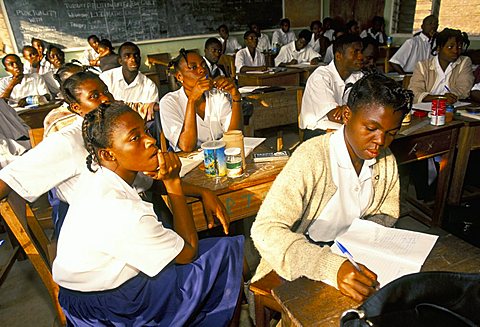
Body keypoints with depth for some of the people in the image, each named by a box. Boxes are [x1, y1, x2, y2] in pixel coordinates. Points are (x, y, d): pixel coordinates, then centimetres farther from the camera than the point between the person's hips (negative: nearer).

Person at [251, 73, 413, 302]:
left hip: (352, 255, 6)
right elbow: (265, 230, -32)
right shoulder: (311, 157, -25)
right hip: (302, 264, -6)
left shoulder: (386, 161, -3)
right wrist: (331, 266, -46)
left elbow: (387, 215, 10)